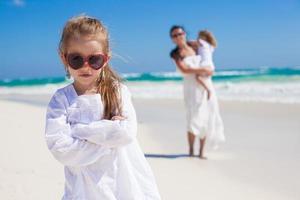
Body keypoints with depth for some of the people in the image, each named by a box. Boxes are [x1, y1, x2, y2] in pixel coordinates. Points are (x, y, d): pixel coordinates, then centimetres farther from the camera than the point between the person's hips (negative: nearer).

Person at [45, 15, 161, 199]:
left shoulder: (118, 91, -3)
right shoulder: (61, 99, -4)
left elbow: (127, 132, -17)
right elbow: (60, 149, -16)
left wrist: (78, 129, -16)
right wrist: (109, 135, -18)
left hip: (125, 183, 1)